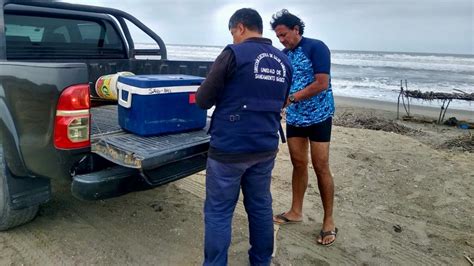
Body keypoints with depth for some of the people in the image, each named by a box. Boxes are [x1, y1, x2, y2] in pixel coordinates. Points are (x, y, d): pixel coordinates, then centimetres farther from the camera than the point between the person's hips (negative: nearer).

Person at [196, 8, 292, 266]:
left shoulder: (234, 53, -11)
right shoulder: (284, 61, 8)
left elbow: (202, 100, -8)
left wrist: (224, 97, 12)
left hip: (230, 148, -6)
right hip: (266, 147, 7)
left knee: (218, 213, 5)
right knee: (261, 207, 18)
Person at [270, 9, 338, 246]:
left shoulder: (316, 48, -11)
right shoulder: (283, 55, 8)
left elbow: (322, 84, -19)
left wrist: (291, 98, -20)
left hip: (318, 117, -5)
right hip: (294, 117, 6)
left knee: (321, 167, -2)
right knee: (298, 164, 10)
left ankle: (329, 221, 10)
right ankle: (296, 211, 24)